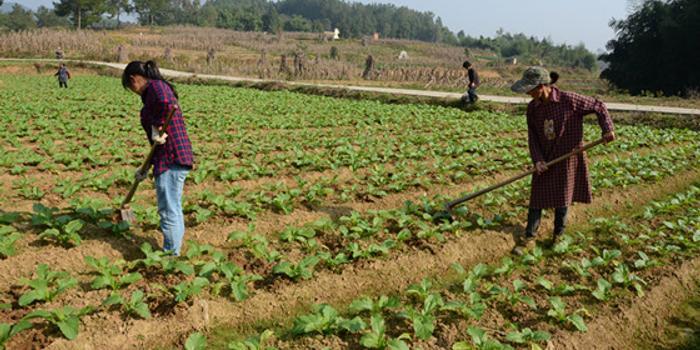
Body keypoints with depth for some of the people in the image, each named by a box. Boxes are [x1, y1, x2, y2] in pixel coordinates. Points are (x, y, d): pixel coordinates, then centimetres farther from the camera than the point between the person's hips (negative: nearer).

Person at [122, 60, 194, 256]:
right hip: (175, 159, 11)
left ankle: (171, 254, 7)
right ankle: (174, 251, 33)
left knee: (168, 210, -2)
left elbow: (166, 103, -33)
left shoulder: (156, 86, -5)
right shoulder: (152, 94, 23)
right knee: (174, 209, 20)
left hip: (171, 159, -11)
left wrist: (158, 127, -17)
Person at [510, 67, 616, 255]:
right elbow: (532, 136, 2)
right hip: (545, 161, 4)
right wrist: (537, 159, -9)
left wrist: (608, 128, -18)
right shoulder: (533, 107, -4)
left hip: (567, 159, -3)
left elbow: (599, 106, -6)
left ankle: (558, 236, 30)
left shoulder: (569, 100, -18)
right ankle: (529, 238, 17)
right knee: (537, 198, 6)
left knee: (562, 200, 11)